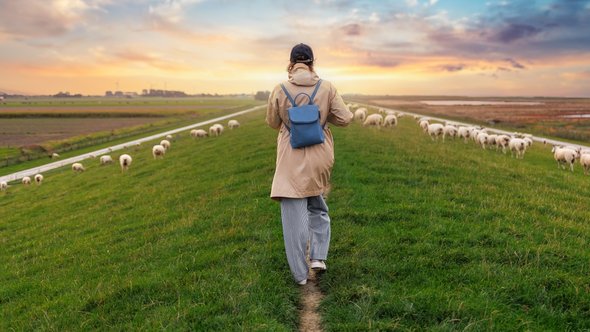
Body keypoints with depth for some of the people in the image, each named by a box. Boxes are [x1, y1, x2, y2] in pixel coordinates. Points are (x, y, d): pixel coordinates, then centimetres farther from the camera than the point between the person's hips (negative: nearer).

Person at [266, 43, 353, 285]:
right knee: (317, 206, 26)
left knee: (294, 216, 6)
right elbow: (345, 118, -3)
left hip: (292, 161, -2)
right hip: (319, 158, 2)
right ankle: (318, 256, 17)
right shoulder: (326, 88, -5)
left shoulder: (280, 90, -8)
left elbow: (273, 123, 5)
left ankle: (300, 274, 13)